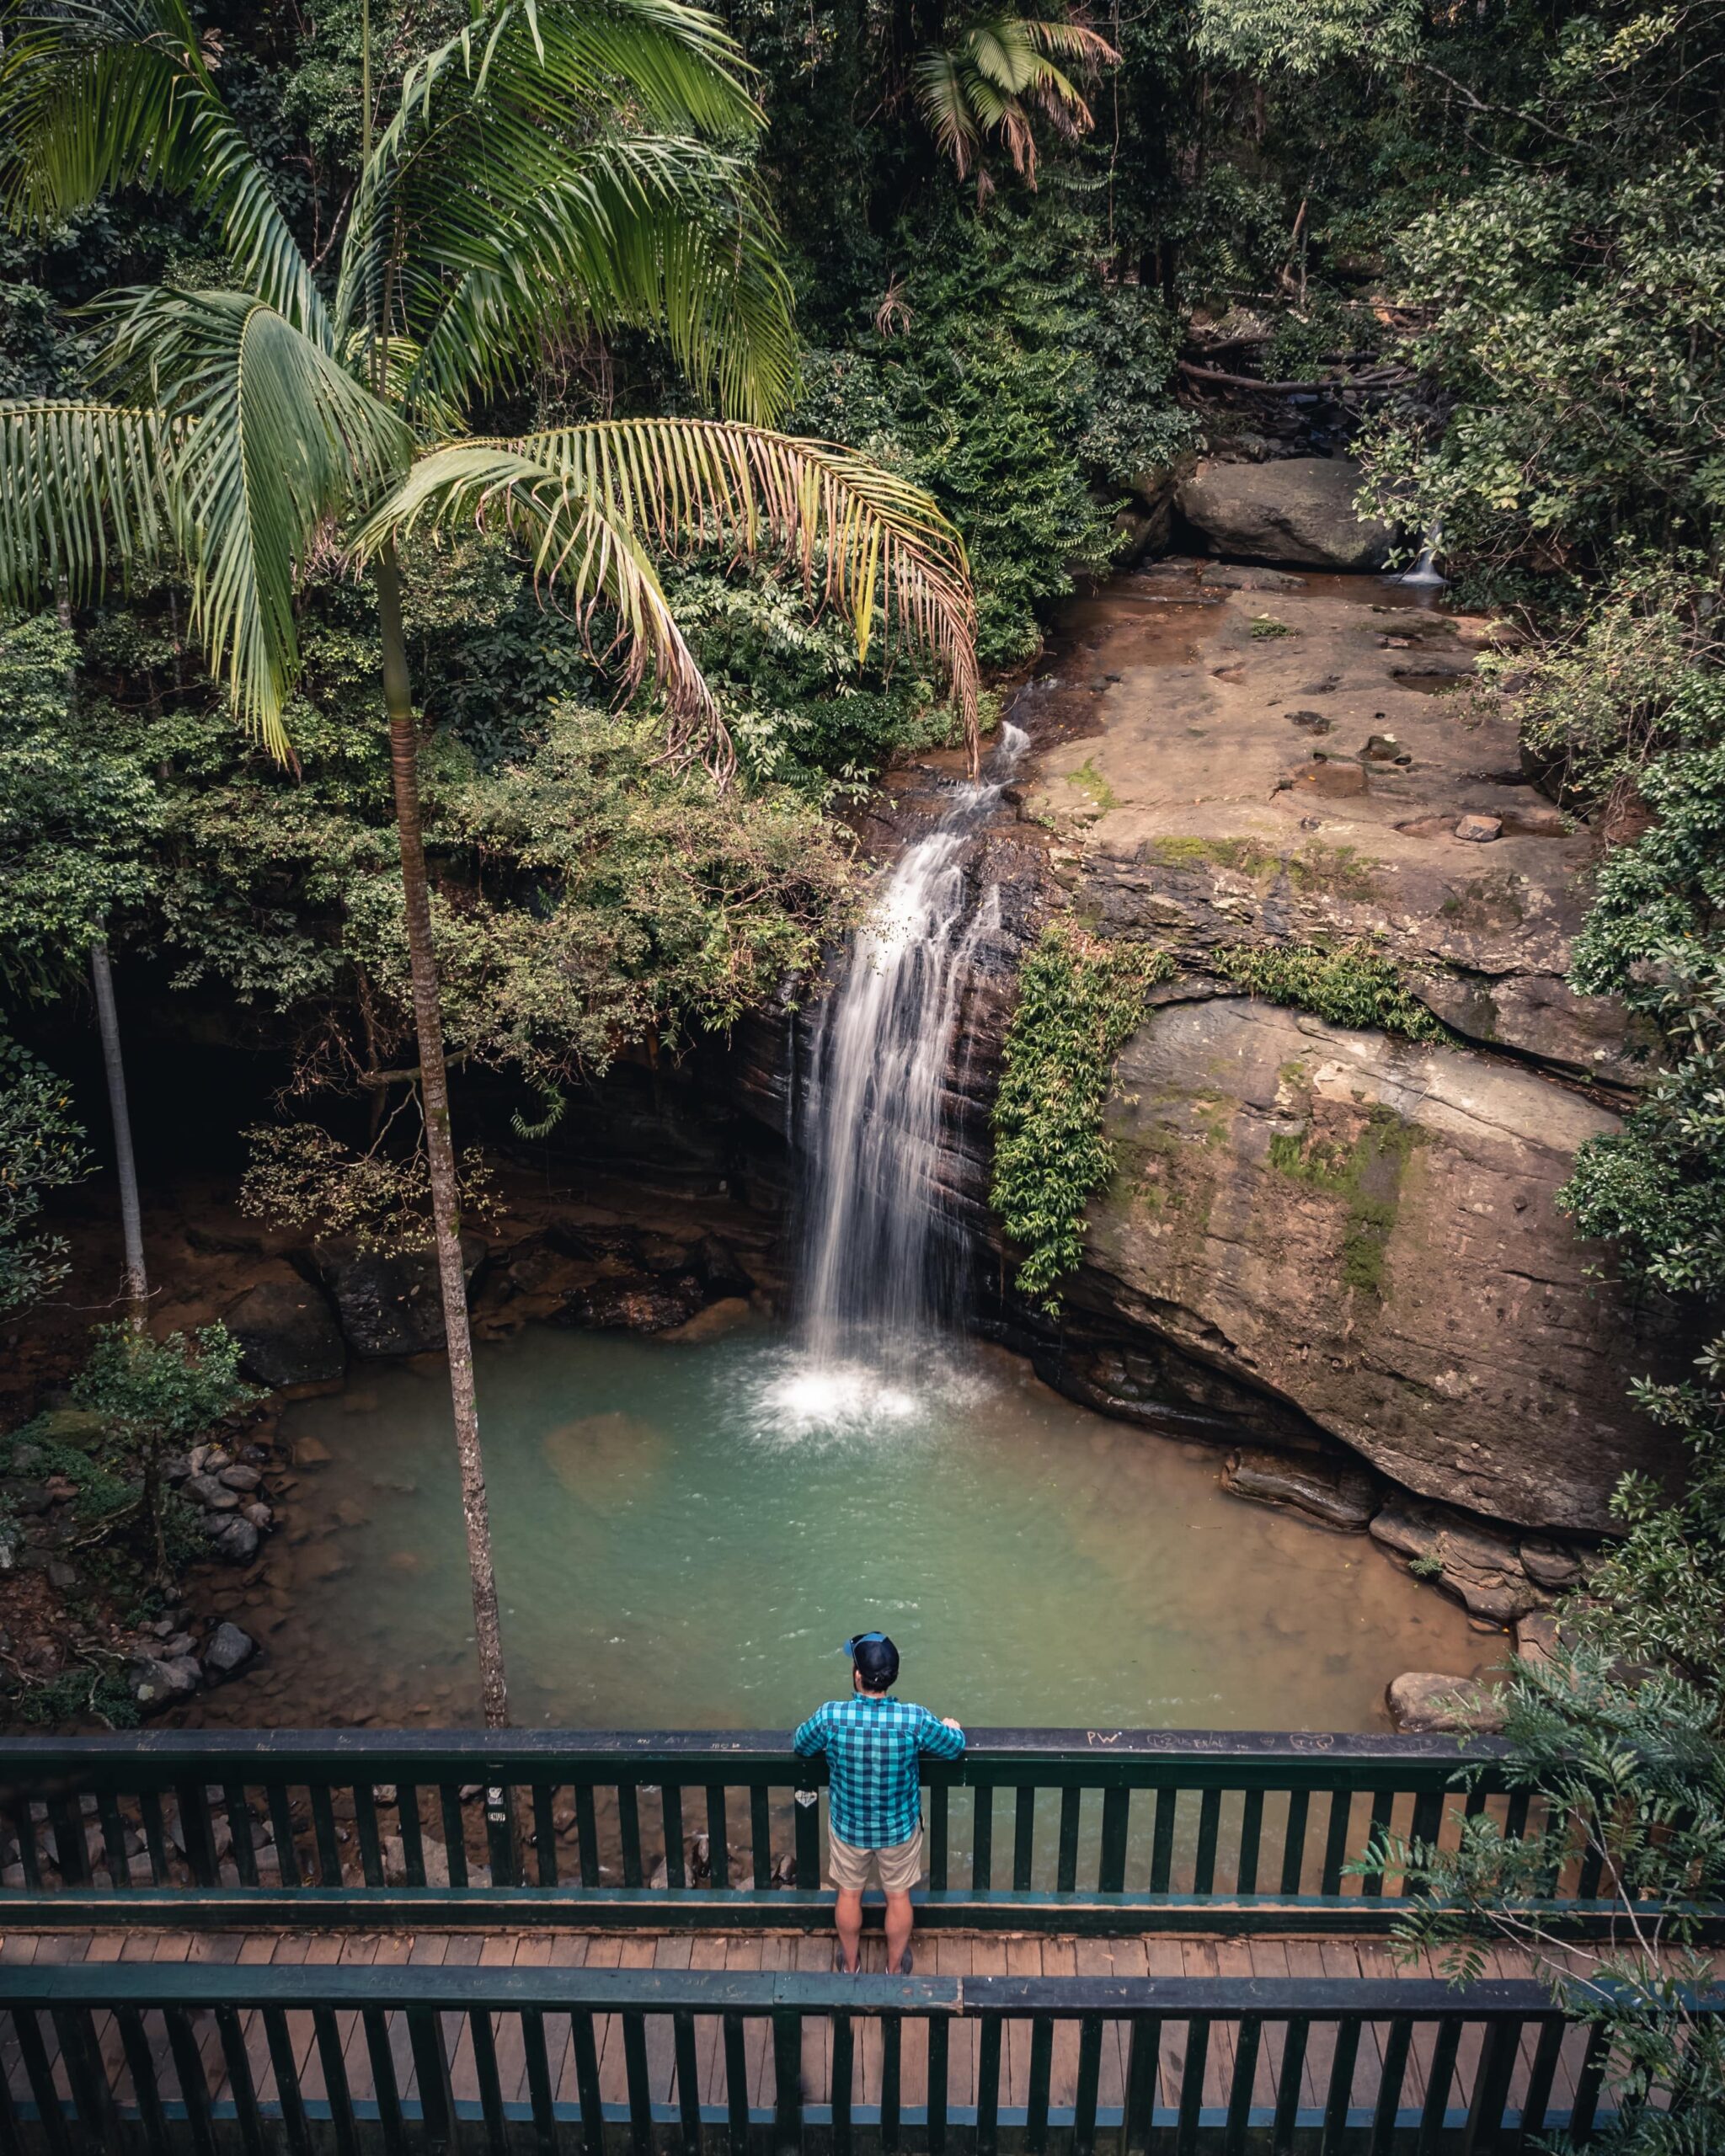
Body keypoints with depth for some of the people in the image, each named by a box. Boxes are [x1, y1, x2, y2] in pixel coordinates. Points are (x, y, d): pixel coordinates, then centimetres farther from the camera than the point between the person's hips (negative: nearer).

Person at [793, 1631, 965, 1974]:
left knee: (849, 1894, 26)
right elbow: (954, 1748, -9)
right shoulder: (914, 1719, -29)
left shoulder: (830, 1716, -28)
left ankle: (850, 1965, 47)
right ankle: (895, 1968, 45)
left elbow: (801, 1748, -6)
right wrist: (952, 1727, 14)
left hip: (848, 1826, 0)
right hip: (899, 1827, 0)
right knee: (898, 1896, 25)